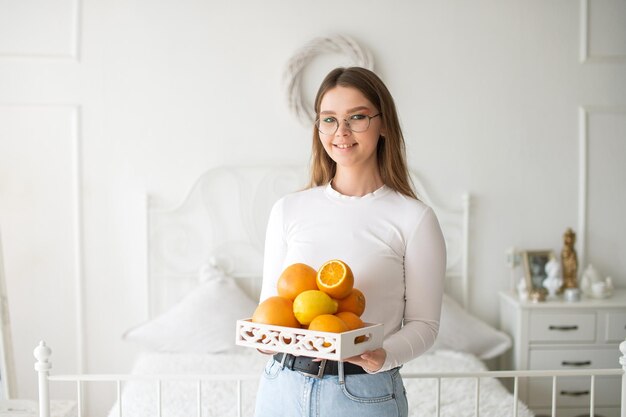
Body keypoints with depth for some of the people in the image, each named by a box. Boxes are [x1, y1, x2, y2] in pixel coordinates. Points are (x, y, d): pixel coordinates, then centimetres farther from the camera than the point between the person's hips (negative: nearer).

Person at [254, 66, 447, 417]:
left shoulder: (414, 218, -7)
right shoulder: (289, 210, 2)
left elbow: (424, 323, -4)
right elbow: (270, 301, 7)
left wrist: (385, 356, -22)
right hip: (283, 386, 3)